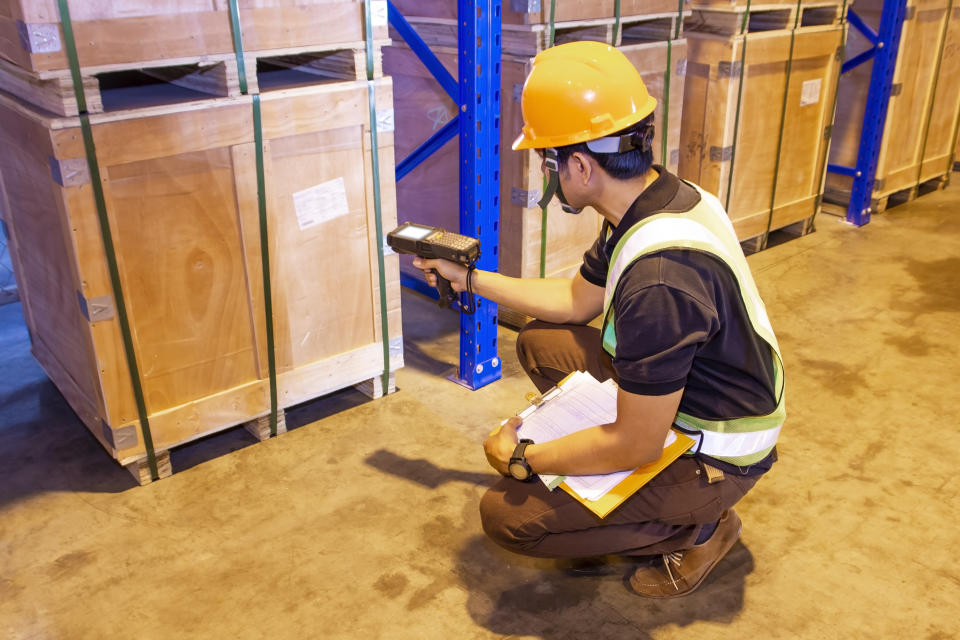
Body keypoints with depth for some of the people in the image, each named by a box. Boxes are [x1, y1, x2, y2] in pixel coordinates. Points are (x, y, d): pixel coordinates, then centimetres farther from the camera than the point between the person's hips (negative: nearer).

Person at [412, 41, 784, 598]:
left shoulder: (658, 278, -36)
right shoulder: (661, 195, -4)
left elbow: (636, 446, -28)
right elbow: (577, 300, 11)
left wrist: (520, 459, -14)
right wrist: (468, 278, 14)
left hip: (713, 458, -9)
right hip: (680, 398, 9)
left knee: (506, 512, -10)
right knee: (540, 342, 12)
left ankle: (696, 529, 3)